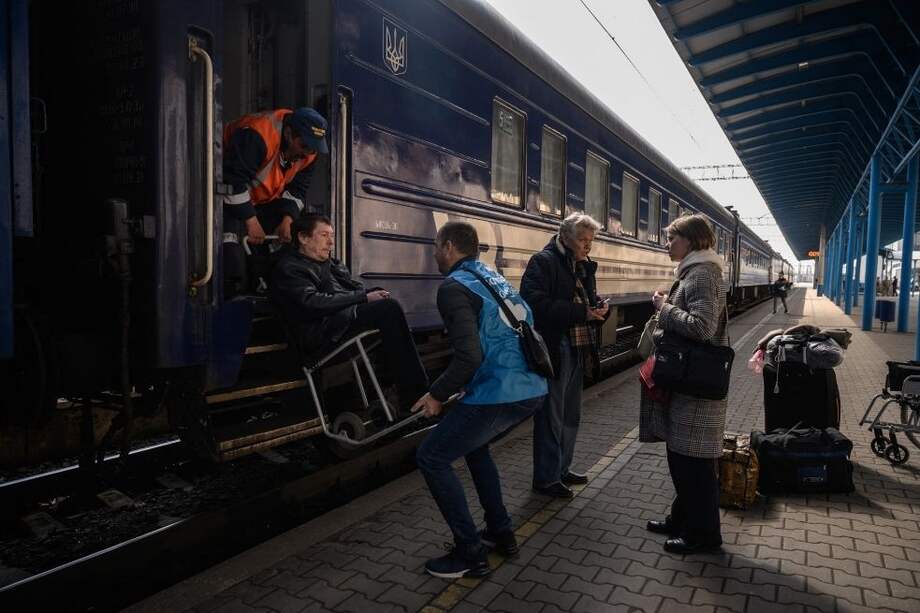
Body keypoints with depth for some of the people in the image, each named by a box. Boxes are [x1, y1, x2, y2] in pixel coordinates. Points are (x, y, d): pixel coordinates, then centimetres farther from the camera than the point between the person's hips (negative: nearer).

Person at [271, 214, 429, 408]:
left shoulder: (332, 263, 28)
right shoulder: (289, 268, 3)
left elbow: (356, 287, 21)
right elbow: (314, 303, -12)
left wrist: (374, 293, -4)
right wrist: (364, 297, -14)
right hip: (322, 335, -8)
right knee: (389, 307, -24)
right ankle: (414, 392, -25)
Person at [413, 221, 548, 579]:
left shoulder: (454, 286, -8)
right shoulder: (493, 277, 17)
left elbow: (469, 356, -20)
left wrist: (437, 395, -5)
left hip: (498, 394, -9)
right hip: (532, 389, 9)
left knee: (431, 458, 4)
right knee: (473, 444, 30)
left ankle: (470, 554, 9)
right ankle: (501, 533, 32)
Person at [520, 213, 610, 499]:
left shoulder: (585, 266, 15)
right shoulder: (543, 262, -10)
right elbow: (535, 303, -23)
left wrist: (600, 309, -2)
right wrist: (581, 312, -23)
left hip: (577, 353, 9)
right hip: (553, 353, -9)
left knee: (571, 416, 18)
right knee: (551, 417, 0)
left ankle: (561, 468, 34)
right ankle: (545, 478, 13)